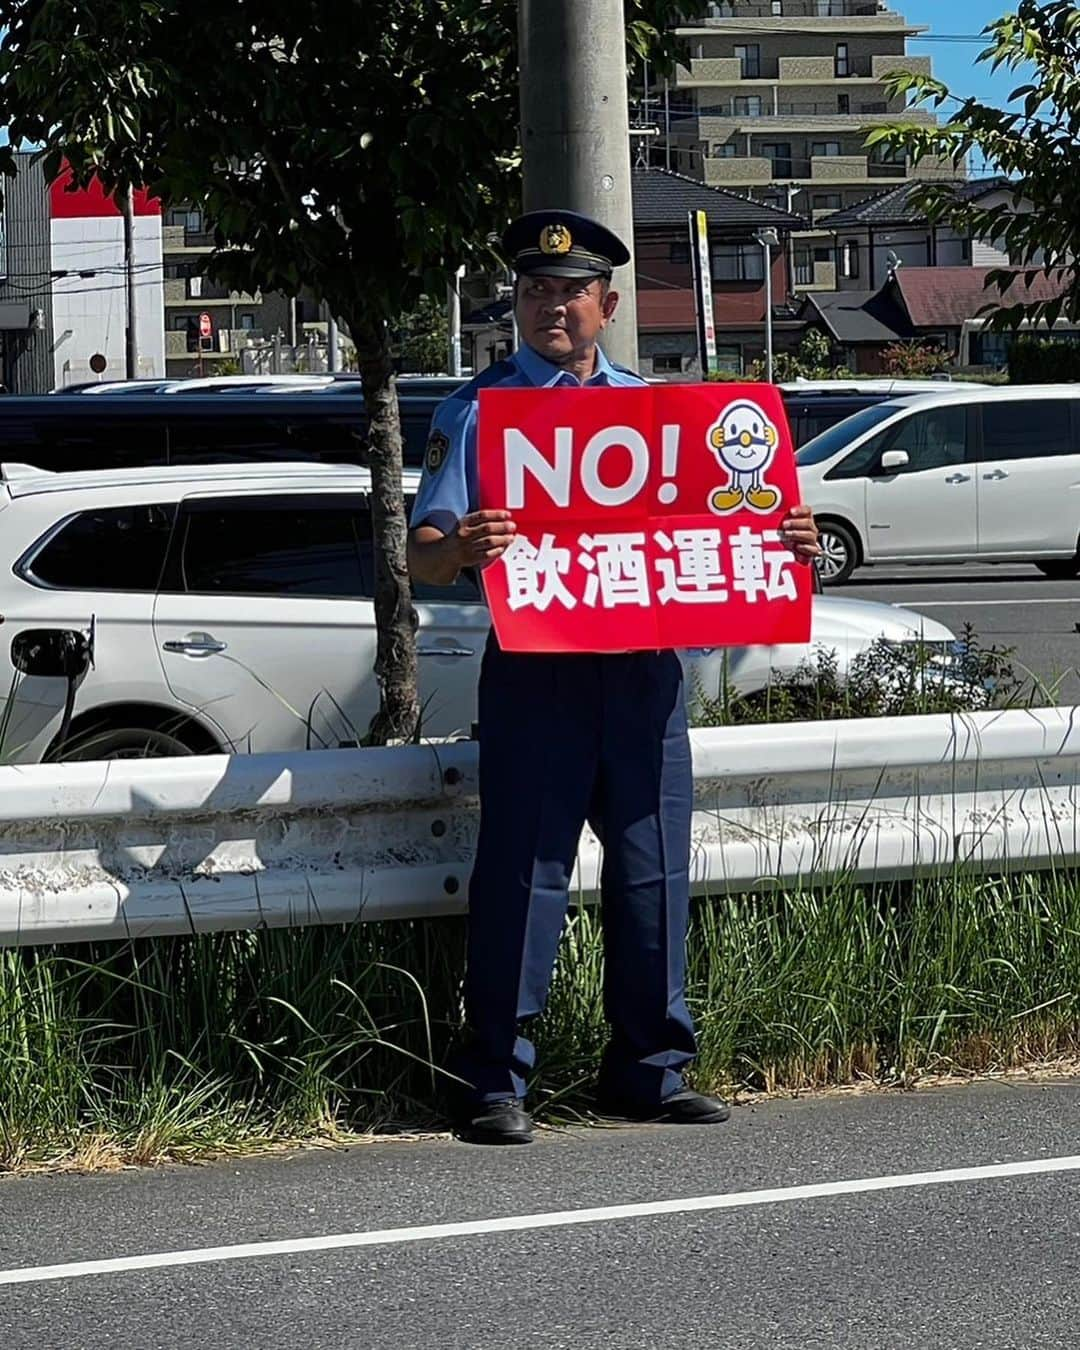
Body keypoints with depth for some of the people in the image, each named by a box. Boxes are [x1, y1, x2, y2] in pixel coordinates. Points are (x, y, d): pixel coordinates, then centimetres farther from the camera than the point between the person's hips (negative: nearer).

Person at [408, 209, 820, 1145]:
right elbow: (422, 556, -2)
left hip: (645, 669, 4)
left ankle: (649, 1069, 19)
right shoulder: (479, 410, 5)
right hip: (535, 668, -4)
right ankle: (496, 1084, 1)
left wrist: (784, 542, 0)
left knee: (653, 868, 7)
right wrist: (459, 548, -26)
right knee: (524, 869, -6)